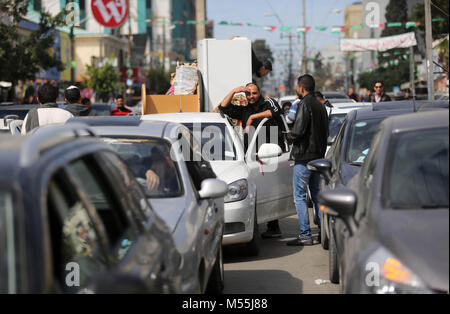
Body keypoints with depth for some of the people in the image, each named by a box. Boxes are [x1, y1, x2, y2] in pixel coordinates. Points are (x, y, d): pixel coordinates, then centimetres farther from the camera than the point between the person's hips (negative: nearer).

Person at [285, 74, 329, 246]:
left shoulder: (305, 105, -13)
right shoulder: (321, 106, 14)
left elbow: (298, 132, -20)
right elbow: (325, 133, 19)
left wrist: (287, 136, 0)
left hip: (304, 157, -8)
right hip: (318, 156, 8)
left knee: (300, 196, -4)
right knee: (317, 195, 14)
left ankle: (305, 235, -7)